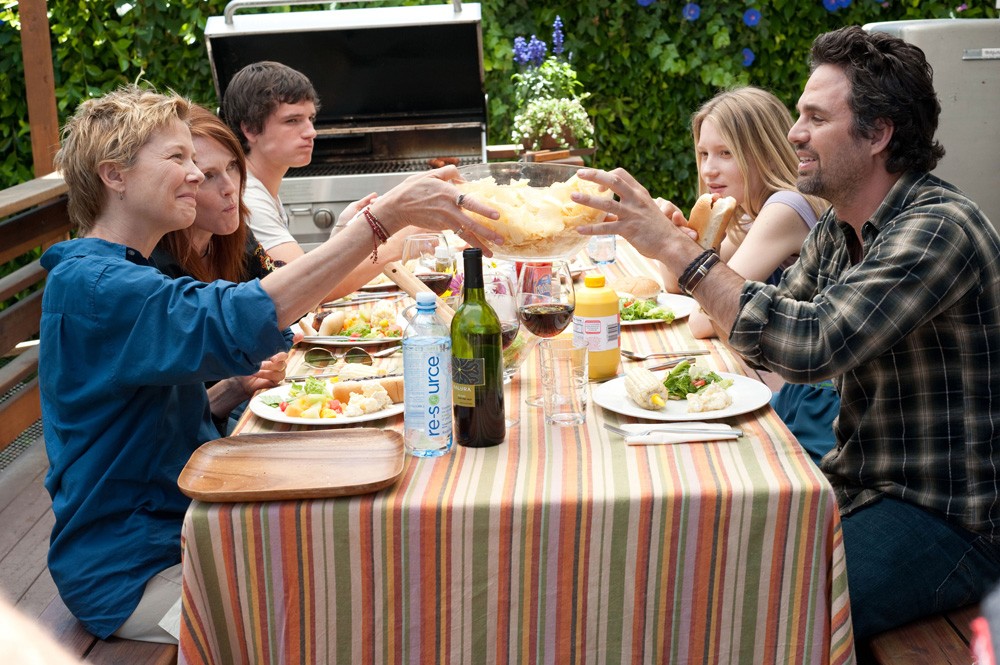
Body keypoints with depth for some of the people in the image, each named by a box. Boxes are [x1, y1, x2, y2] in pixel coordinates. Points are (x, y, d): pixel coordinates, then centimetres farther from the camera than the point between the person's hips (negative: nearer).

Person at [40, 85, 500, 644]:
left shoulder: (124, 273, 13)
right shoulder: (87, 286, -20)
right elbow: (238, 321, -38)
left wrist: (233, 389, -3)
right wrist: (385, 215, -40)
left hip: (179, 530, 9)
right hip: (134, 576, -9)